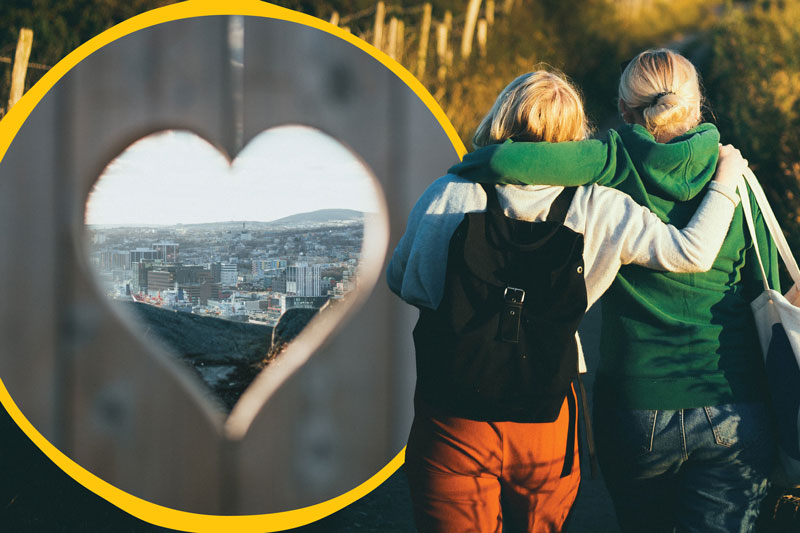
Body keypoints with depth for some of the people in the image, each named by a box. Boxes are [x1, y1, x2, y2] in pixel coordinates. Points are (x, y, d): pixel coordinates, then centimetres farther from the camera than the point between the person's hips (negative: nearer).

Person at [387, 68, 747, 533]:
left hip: (453, 424, -1)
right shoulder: (596, 210, -9)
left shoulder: (446, 197, -6)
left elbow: (399, 280, 8)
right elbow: (692, 253, -6)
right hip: (546, 428, 1)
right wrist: (725, 181, 9)